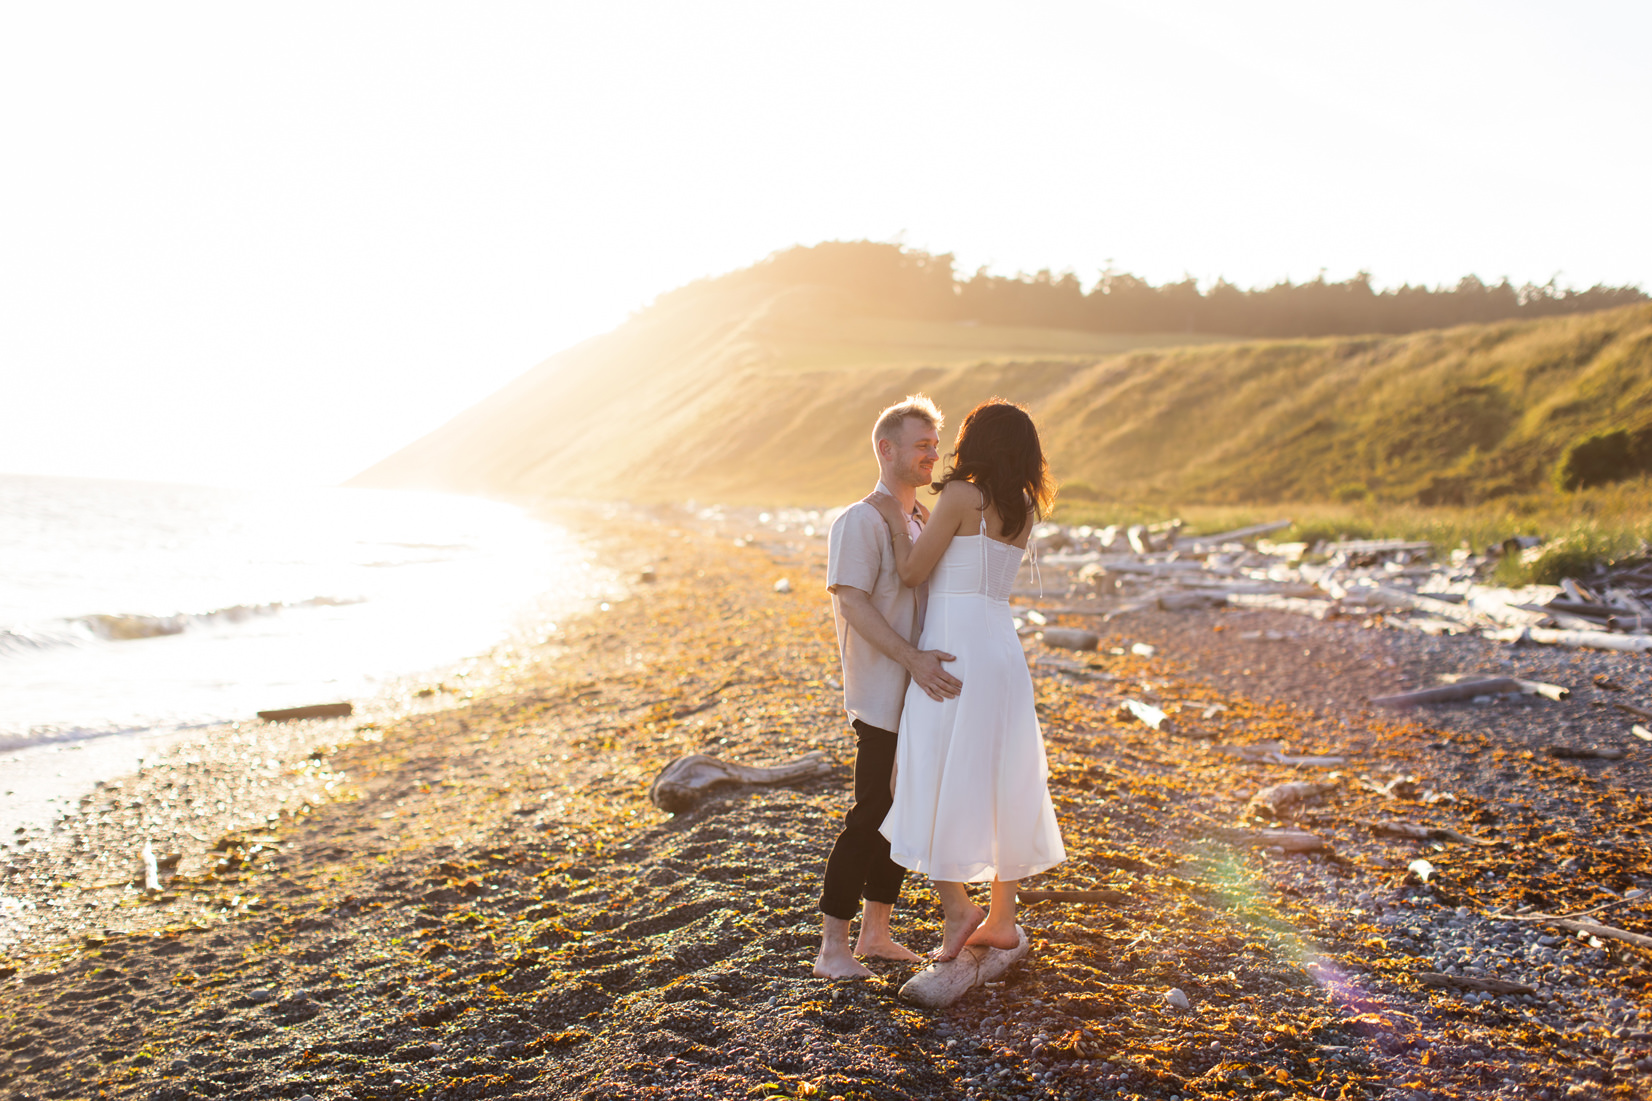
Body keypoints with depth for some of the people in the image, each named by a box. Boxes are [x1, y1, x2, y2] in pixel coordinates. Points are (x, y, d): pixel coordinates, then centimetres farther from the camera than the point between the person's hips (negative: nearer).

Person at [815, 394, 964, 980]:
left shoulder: (926, 521, 16)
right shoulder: (860, 521, -11)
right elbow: (852, 602, -21)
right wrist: (911, 659, -29)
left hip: (922, 692, 8)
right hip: (881, 696, -8)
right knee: (870, 815, -6)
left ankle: (875, 932, 26)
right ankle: (832, 948, 4)